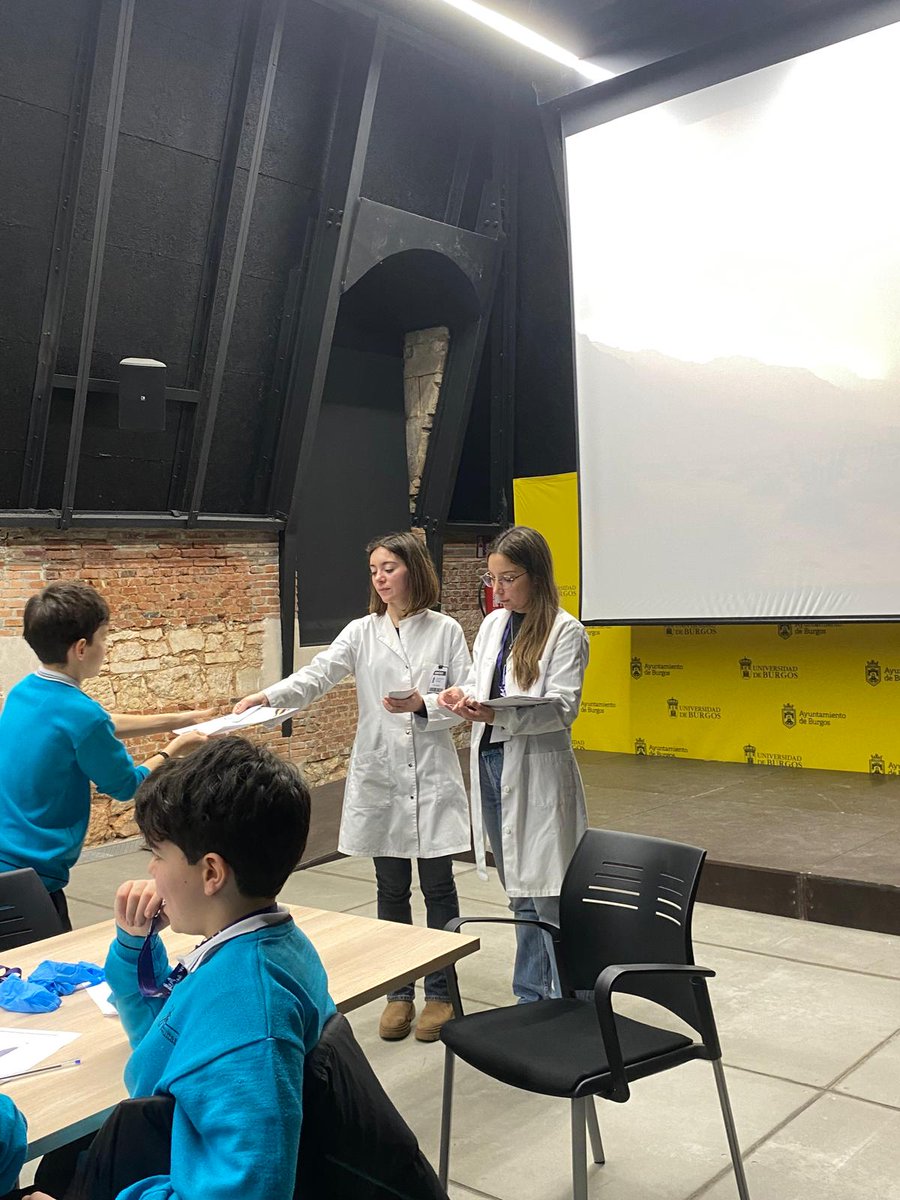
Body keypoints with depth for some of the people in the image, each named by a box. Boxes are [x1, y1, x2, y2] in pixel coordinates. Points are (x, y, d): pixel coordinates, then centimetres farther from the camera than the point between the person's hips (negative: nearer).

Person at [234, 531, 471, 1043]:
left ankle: (441, 991, 22)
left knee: (437, 887, 6)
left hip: (433, 779, -1)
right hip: (380, 779, 2)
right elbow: (317, 677, -12)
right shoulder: (363, 632, 3)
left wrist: (423, 705, -18)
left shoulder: (446, 631, 0)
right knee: (392, 890, 11)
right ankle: (399, 992, 25)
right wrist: (265, 697, -28)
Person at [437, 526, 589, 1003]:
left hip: (537, 772, -6)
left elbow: (562, 707, -15)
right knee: (520, 895, 16)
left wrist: (498, 714, -29)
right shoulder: (492, 625, 11)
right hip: (490, 763, 7)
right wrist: (461, 696, -9)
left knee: (549, 896, -4)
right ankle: (532, 998, 28)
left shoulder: (566, 632, -8)